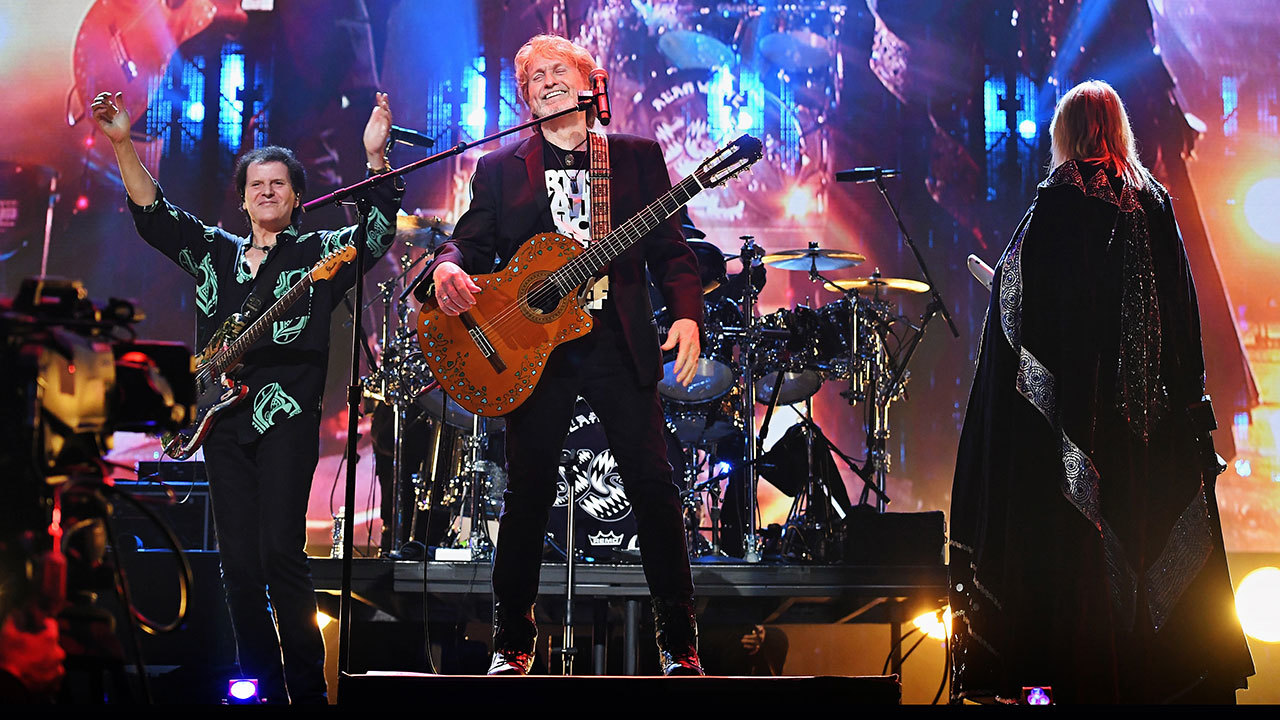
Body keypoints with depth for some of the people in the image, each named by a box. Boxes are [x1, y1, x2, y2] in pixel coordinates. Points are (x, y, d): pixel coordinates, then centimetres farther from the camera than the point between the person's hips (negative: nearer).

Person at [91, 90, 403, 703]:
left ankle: (308, 690, -8)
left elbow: (378, 229, -7)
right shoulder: (214, 252, 19)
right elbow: (153, 214, 14)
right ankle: (262, 688, 9)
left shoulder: (319, 252, 8)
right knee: (238, 561, 2)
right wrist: (123, 145, 3)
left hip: (286, 415, -4)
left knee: (280, 551, -15)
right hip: (224, 417, 5)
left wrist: (375, 157, -20)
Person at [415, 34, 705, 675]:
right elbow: (469, 243, 5)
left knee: (654, 489, -4)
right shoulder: (499, 170, 11)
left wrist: (686, 313, -10)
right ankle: (513, 645, 14)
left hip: (620, 343, 0)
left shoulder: (638, 158, 11)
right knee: (526, 496, 2)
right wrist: (447, 268, -19)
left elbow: (669, 247, 6)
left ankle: (679, 645, 6)